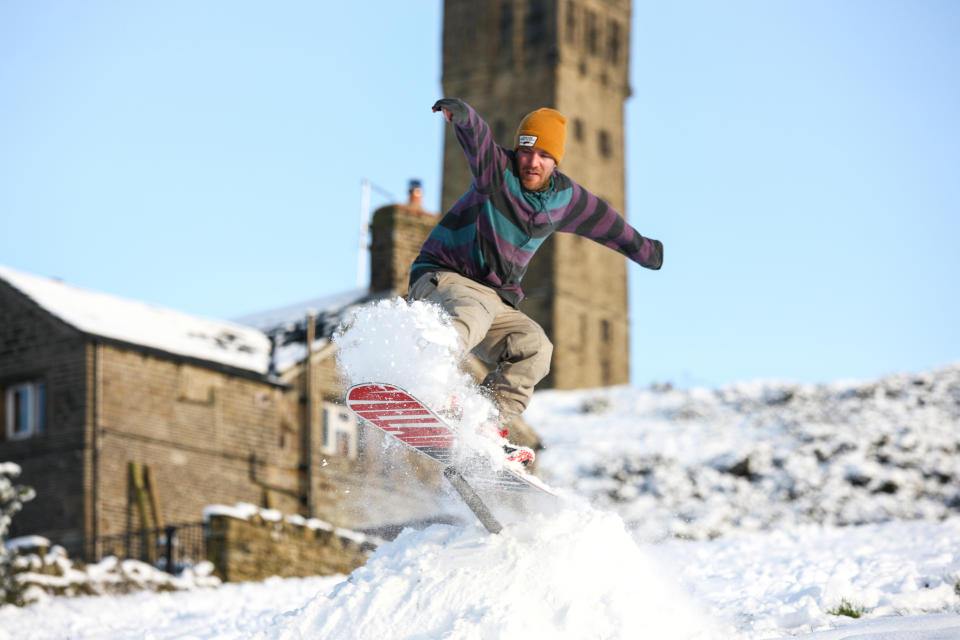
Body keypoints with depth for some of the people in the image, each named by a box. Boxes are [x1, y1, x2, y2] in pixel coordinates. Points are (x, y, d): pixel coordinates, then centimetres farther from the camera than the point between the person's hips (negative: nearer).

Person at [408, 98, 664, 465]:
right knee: (475, 307, -39)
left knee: (534, 348, -18)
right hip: (441, 277, -6)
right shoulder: (498, 171, -10)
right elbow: (478, 142, -32)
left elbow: (600, 218, 27)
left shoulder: (563, 196, 8)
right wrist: (462, 116, -55)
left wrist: (641, 248, 41)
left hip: (497, 300, 6)